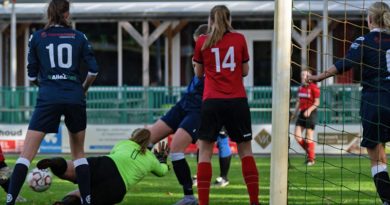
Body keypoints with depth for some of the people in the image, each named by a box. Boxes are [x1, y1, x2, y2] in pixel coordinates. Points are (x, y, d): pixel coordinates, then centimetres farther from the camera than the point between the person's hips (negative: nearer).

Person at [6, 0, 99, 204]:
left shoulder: (36, 38, 5)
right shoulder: (79, 37, 7)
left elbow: (32, 75, 8)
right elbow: (93, 70, 4)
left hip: (48, 99, -2)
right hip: (75, 99, 2)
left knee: (27, 153, -3)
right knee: (78, 152, 17)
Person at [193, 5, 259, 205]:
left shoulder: (202, 42, 2)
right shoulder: (239, 39, 4)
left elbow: (199, 73, 13)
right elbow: (245, 71, 11)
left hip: (212, 102, -1)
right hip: (237, 101, 1)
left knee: (205, 151, 4)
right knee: (245, 150, 11)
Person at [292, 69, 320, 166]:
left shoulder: (313, 87, -9)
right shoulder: (301, 88, 12)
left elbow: (317, 102, -11)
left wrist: (309, 110, -23)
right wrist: (295, 113, 15)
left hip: (310, 113, -7)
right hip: (302, 113, 7)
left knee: (309, 137, -4)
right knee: (297, 136, -1)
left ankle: (311, 159, 6)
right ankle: (309, 152, 16)